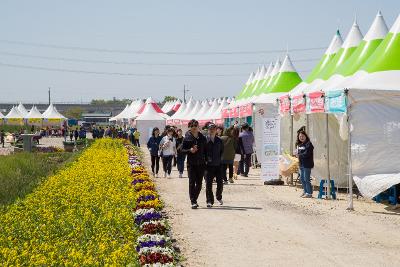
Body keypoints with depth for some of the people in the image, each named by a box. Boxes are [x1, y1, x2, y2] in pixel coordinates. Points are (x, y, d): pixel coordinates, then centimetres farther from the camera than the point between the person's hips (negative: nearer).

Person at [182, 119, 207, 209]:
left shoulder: (202, 137, 7)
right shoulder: (187, 138, -1)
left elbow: (205, 150, 14)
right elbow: (182, 150, 0)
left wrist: (206, 160, 5)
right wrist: (190, 150, -18)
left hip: (201, 163, 3)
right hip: (191, 163, -3)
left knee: (199, 183, 7)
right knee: (192, 182, -7)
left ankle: (195, 199, 24)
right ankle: (193, 201, -6)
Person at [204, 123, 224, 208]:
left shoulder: (219, 140, 7)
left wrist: (219, 159, 11)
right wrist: (205, 160, -9)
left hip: (218, 165, 3)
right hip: (208, 165, -3)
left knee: (220, 183, 5)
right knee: (208, 184, -3)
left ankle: (219, 197, 31)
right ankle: (209, 201, 4)